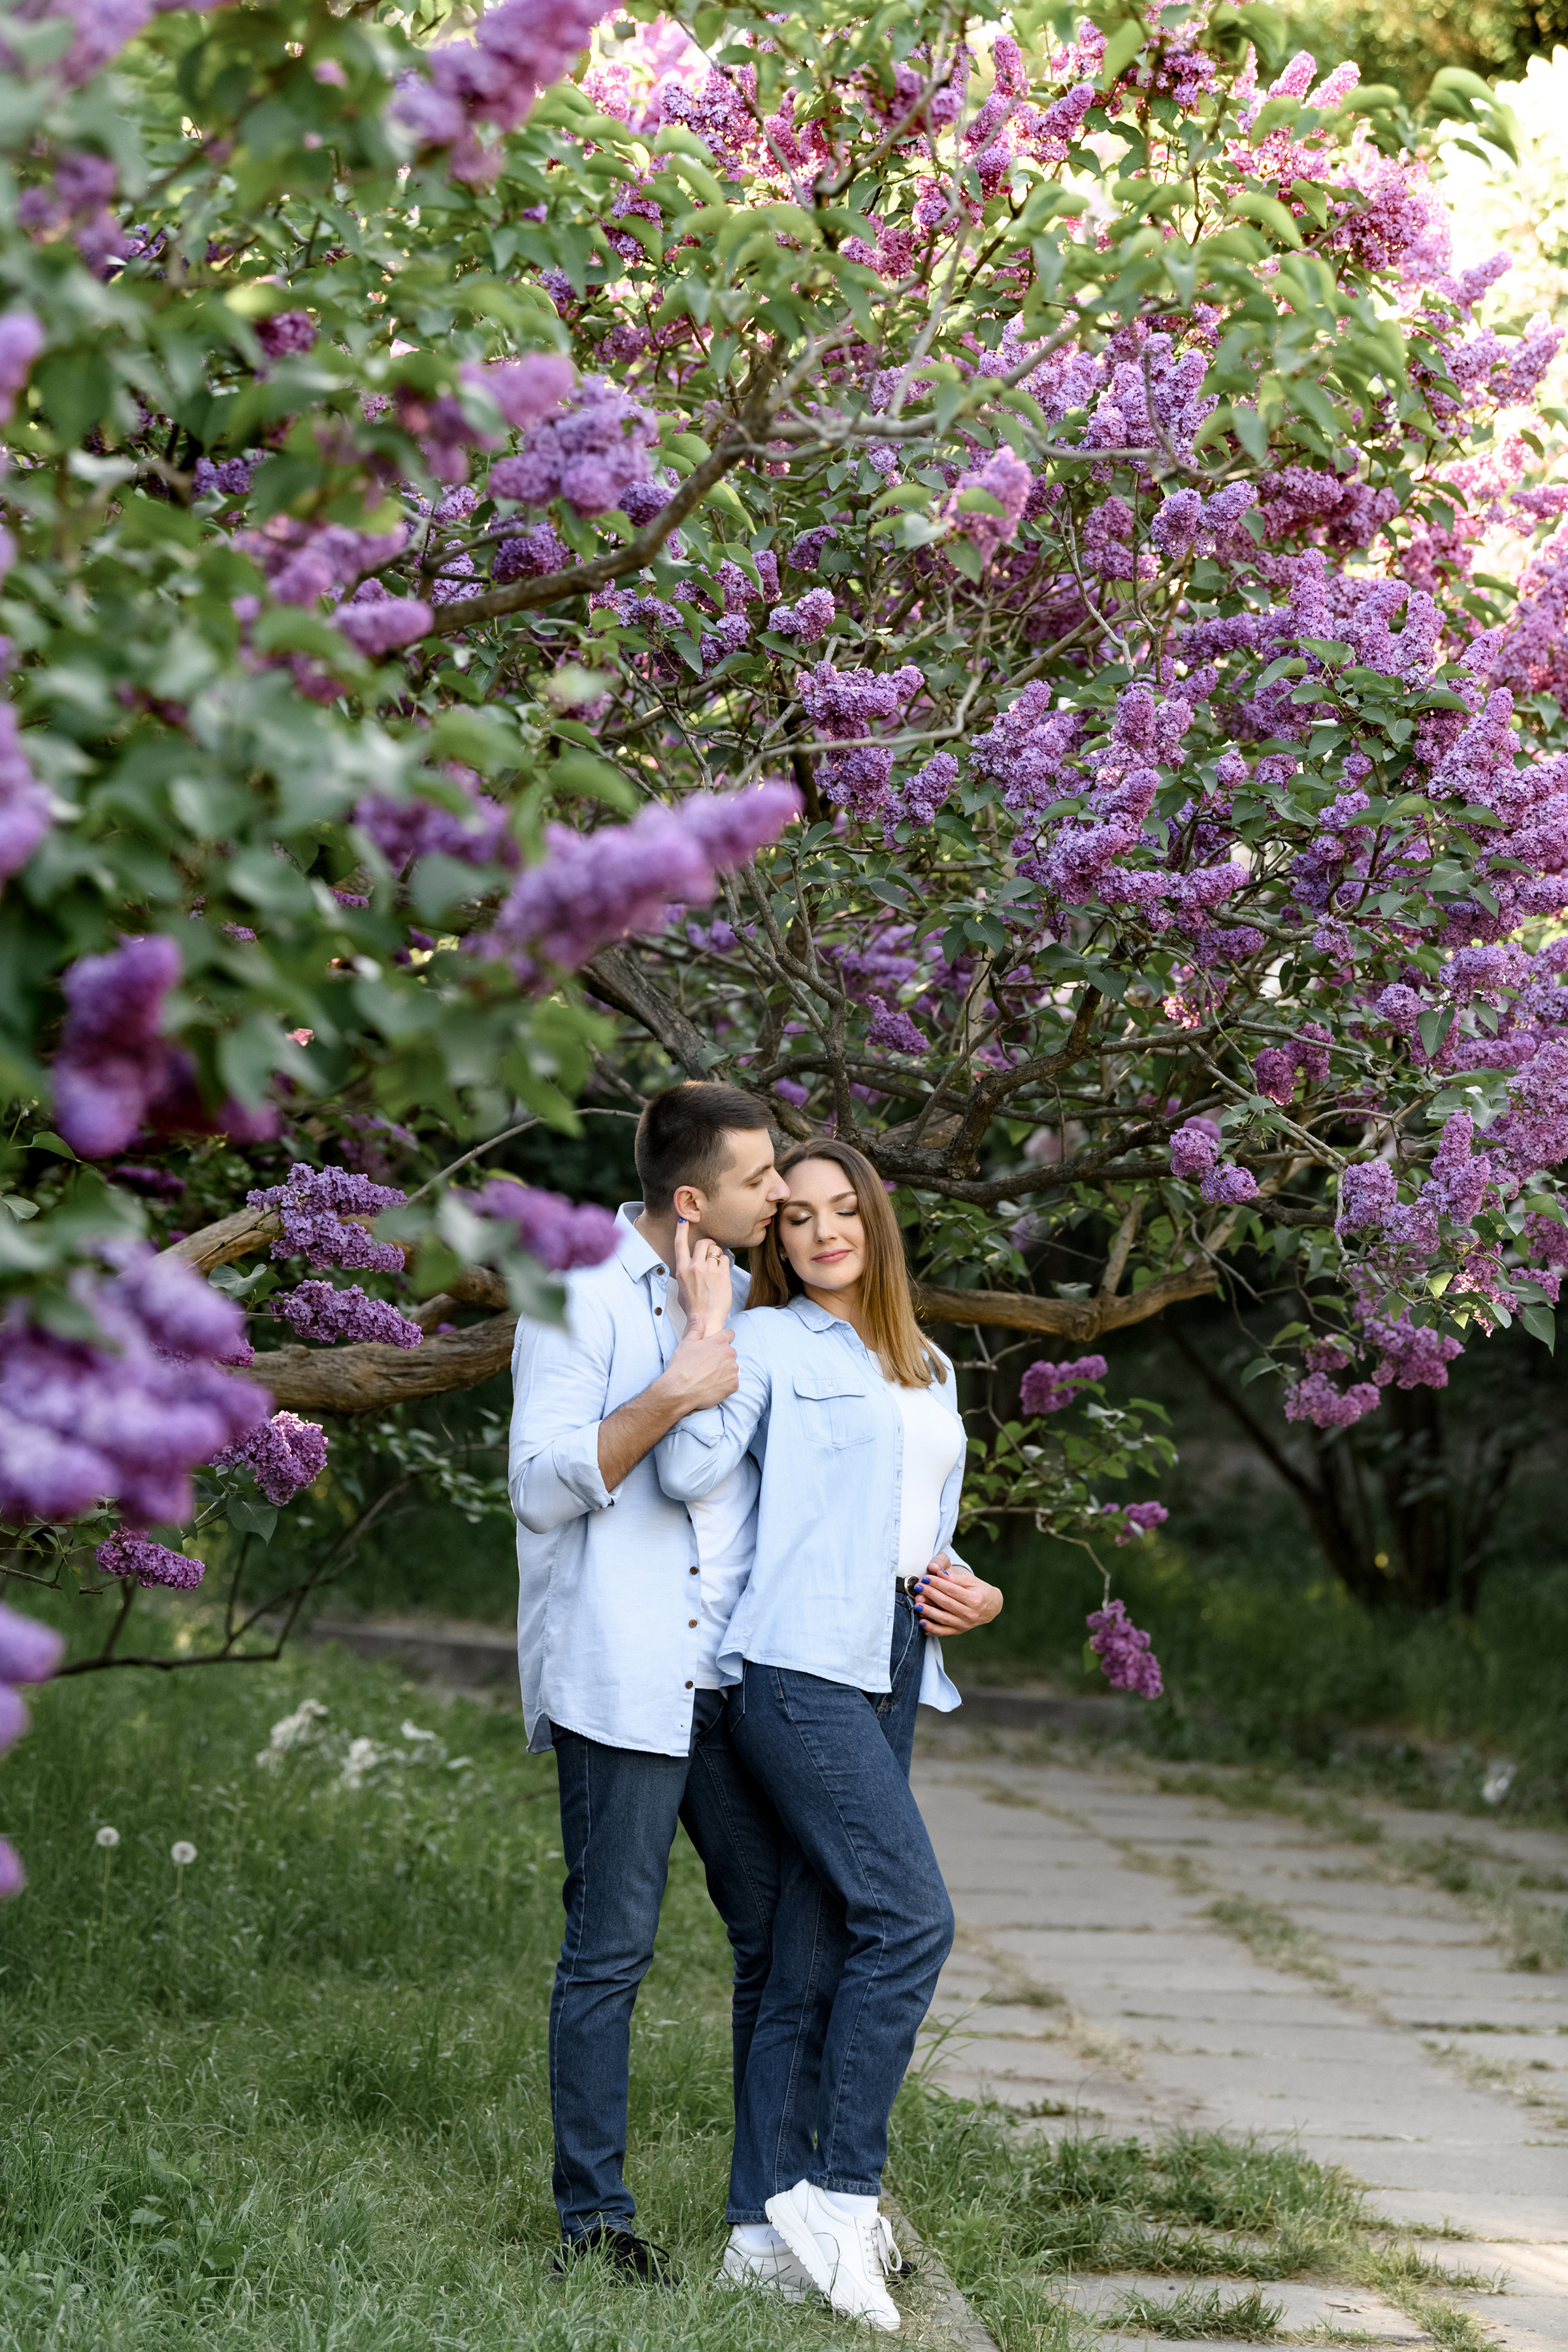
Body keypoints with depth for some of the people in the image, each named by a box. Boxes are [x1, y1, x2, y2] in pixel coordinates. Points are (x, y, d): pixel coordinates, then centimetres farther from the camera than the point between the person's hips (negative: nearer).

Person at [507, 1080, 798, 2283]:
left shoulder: (744, 1298, 16)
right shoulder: (581, 1296, -5)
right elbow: (543, 1485, -11)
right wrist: (674, 1397, -20)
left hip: (736, 1675, 6)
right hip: (620, 1676, -6)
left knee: (783, 1934, 4)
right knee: (611, 1949, -2)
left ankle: (775, 2206, 12)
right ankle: (596, 2217, 5)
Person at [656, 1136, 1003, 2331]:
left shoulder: (929, 1371, 21)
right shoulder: (769, 1345, -1)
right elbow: (689, 1471, -17)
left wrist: (967, 1590, 8)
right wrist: (706, 1331, -19)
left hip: (892, 1671, 7)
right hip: (799, 1662, -7)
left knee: (816, 1936, 6)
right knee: (912, 1917, -17)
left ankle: (774, 2205, 8)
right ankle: (844, 2194, -11)